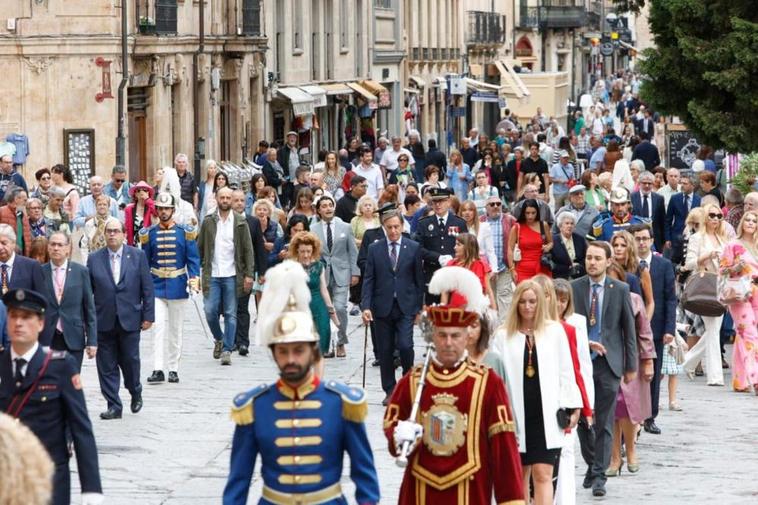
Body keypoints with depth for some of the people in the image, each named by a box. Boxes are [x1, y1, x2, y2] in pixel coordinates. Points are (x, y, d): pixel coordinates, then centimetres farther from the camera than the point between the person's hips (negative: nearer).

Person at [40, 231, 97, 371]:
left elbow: (90, 308, 4)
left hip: (73, 340, 0)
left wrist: (92, 341, 0)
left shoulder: (81, 272, 3)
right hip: (46, 340, 0)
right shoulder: (40, 272, 3)